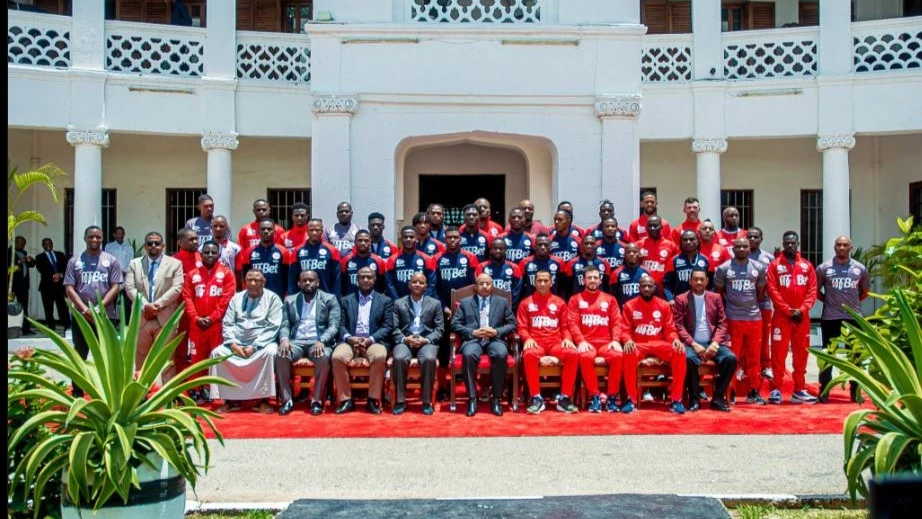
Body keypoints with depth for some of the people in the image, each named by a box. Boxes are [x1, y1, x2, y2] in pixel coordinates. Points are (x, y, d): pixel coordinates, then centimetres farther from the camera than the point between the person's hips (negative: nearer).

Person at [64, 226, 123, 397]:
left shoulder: (111, 260, 4)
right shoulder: (74, 261, 7)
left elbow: (116, 287, -2)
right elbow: (69, 288, 0)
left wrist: (100, 308, -13)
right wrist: (84, 309, -12)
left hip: (106, 316, -1)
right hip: (81, 316, 1)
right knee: (79, 356, 8)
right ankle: (77, 393, 15)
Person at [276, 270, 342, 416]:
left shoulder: (329, 299, 8)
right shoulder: (290, 300, 16)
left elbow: (334, 325, -2)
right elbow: (284, 325, 10)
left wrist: (321, 341, -20)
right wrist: (284, 339, -14)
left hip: (319, 342, -2)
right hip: (296, 342, 2)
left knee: (323, 358, -36)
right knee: (281, 356, -30)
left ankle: (317, 400, -22)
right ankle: (286, 400, -19)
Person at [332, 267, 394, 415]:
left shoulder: (385, 301, 13)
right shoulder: (346, 300, 18)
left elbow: (388, 326, 3)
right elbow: (341, 324, 9)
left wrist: (371, 339, -13)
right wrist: (349, 337, -13)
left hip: (374, 342, -1)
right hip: (350, 341, 1)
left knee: (380, 357, -36)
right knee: (337, 357, -31)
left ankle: (373, 400, -22)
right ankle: (346, 399, -18)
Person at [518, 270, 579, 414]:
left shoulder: (559, 302, 18)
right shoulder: (526, 303, 14)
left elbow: (565, 326, 16)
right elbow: (521, 326, 7)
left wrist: (567, 338, -5)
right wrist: (528, 339, -13)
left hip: (556, 342, 2)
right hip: (536, 342, -1)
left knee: (573, 354, -32)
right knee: (529, 355, -39)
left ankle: (564, 398, -22)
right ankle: (537, 398, -27)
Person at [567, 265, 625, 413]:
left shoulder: (610, 299, 18)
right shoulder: (576, 299, 13)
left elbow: (616, 322, 10)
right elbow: (572, 322, 1)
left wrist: (615, 340, -8)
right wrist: (581, 341, -15)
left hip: (606, 342, 2)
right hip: (586, 342, -2)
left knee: (618, 356, -31)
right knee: (585, 357, -37)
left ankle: (611, 397, -18)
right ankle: (595, 397, -23)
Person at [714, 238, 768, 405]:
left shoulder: (759, 268, 5)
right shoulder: (724, 268, -2)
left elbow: (761, 292, 17)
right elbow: (718, 292, 8)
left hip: (754, 317, 3)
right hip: (733, 318, -3)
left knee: (754, 356, 8)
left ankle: (754, 391, 17)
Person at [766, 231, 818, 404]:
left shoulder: (807, 265, 10)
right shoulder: (775, 265, 1)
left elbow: (812, 290, 4)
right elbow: (772, 290, -6)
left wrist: (802, 309, -9)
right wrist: (788, 311, -12)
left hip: (802, 316, 3)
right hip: (781, 316, -3)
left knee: (801, 354, 8)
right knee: (779, 353, -4)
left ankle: (799, 390, 15)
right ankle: (776, 389, 0)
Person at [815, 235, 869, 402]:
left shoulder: (860, 269, 5)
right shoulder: (824, 268, -2)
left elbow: (865, 291, 18)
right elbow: (815, 290, 7)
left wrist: (854, 301, 8)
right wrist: (828, 300, 0)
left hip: (854, 317, 2)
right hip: (830, 318, -2)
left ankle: (855, 391, 16)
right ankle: (824, 391, 7)